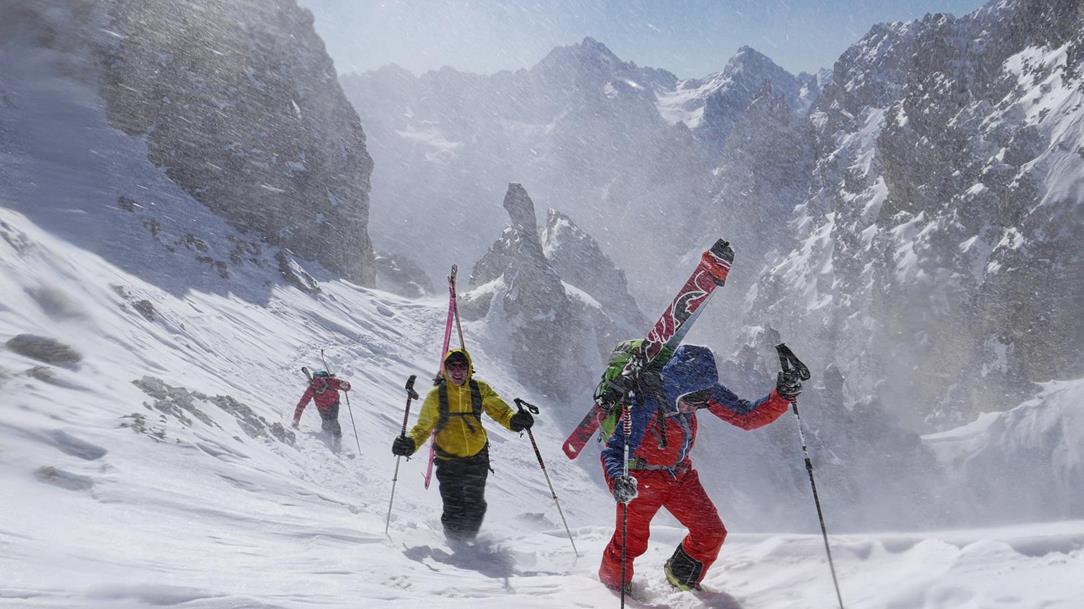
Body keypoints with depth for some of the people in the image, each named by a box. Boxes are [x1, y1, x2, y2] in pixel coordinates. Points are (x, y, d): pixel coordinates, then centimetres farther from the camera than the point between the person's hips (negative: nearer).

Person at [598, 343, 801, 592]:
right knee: (631, 542, 4)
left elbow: (746, 417, -11)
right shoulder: (645, 404, -36)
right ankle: (613, 587, 35)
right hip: (642, 476, -5)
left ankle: (682, 581, 33)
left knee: (711, 533, 5)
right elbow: (613, 451, -37)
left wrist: (782, 397, -26)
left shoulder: (702, 389, -20)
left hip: (680, 473, 5)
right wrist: (617, 481, -58)